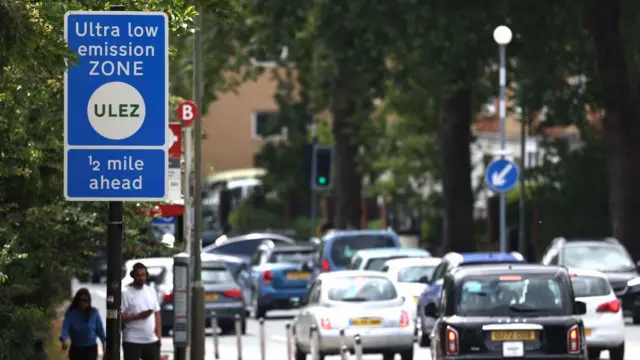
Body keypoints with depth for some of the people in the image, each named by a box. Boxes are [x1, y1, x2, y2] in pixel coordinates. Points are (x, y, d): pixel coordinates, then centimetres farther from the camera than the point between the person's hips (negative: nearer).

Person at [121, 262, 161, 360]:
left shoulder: (151, 291, 12)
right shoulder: (125, 293, -6)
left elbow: (157, 315, 14)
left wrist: (159, 336, 5)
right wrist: (139, 316, -22)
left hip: (152, 341, 5)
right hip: (132, 341, -5)